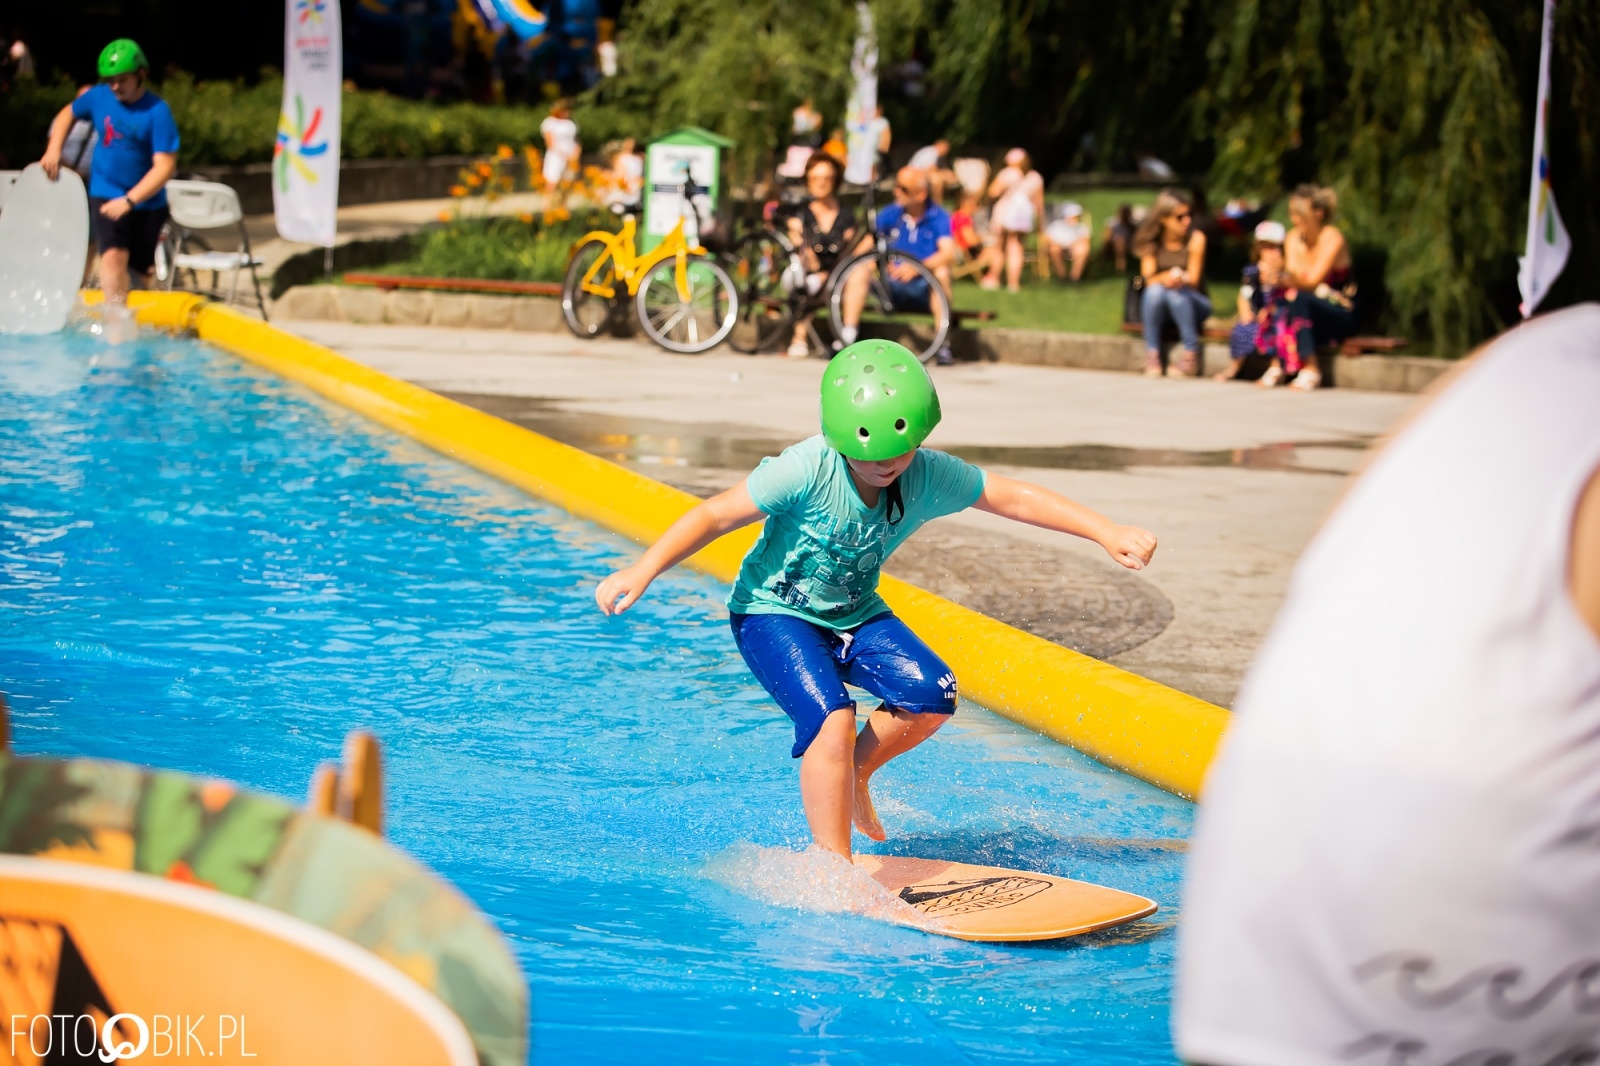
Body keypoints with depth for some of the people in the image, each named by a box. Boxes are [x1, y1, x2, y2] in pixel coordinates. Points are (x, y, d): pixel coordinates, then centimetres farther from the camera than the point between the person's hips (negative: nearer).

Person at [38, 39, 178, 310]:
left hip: (147, 202, -1)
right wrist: (53, 150, 3)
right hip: (106, 194, 1)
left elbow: (165, 167, -22)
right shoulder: (99, 97, -5)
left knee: (138, 270, 11)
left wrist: (129, 201, -28)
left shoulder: (157, 111, -17)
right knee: (114, 256, -23)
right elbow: (67, 114, 18)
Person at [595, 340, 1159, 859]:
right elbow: (716, 515, -28)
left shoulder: (929, 476, -15)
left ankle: (855, 772, 12)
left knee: (933, 695, -16)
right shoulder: (807, 471, -29)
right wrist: (642, 571, -38)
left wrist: (1107, 533, -11)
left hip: (855, 615, 5)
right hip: (773, 614, -5)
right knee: (832, 717, -27)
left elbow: (1015, 497, -8)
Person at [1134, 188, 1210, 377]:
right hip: (1157, 305, 2)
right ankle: (1152, 352, -24)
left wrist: (1180, 278, -36)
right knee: (1155, 290, -32)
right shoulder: (1151, 241, -5)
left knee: (1176, 292, -34)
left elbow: (1194, 280, -12)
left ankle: (1191, 350, -24)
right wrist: (1165, 277, -35)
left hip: (1192, 303, -2)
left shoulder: (1196, 238, -11)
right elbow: (1148, 278, -12)